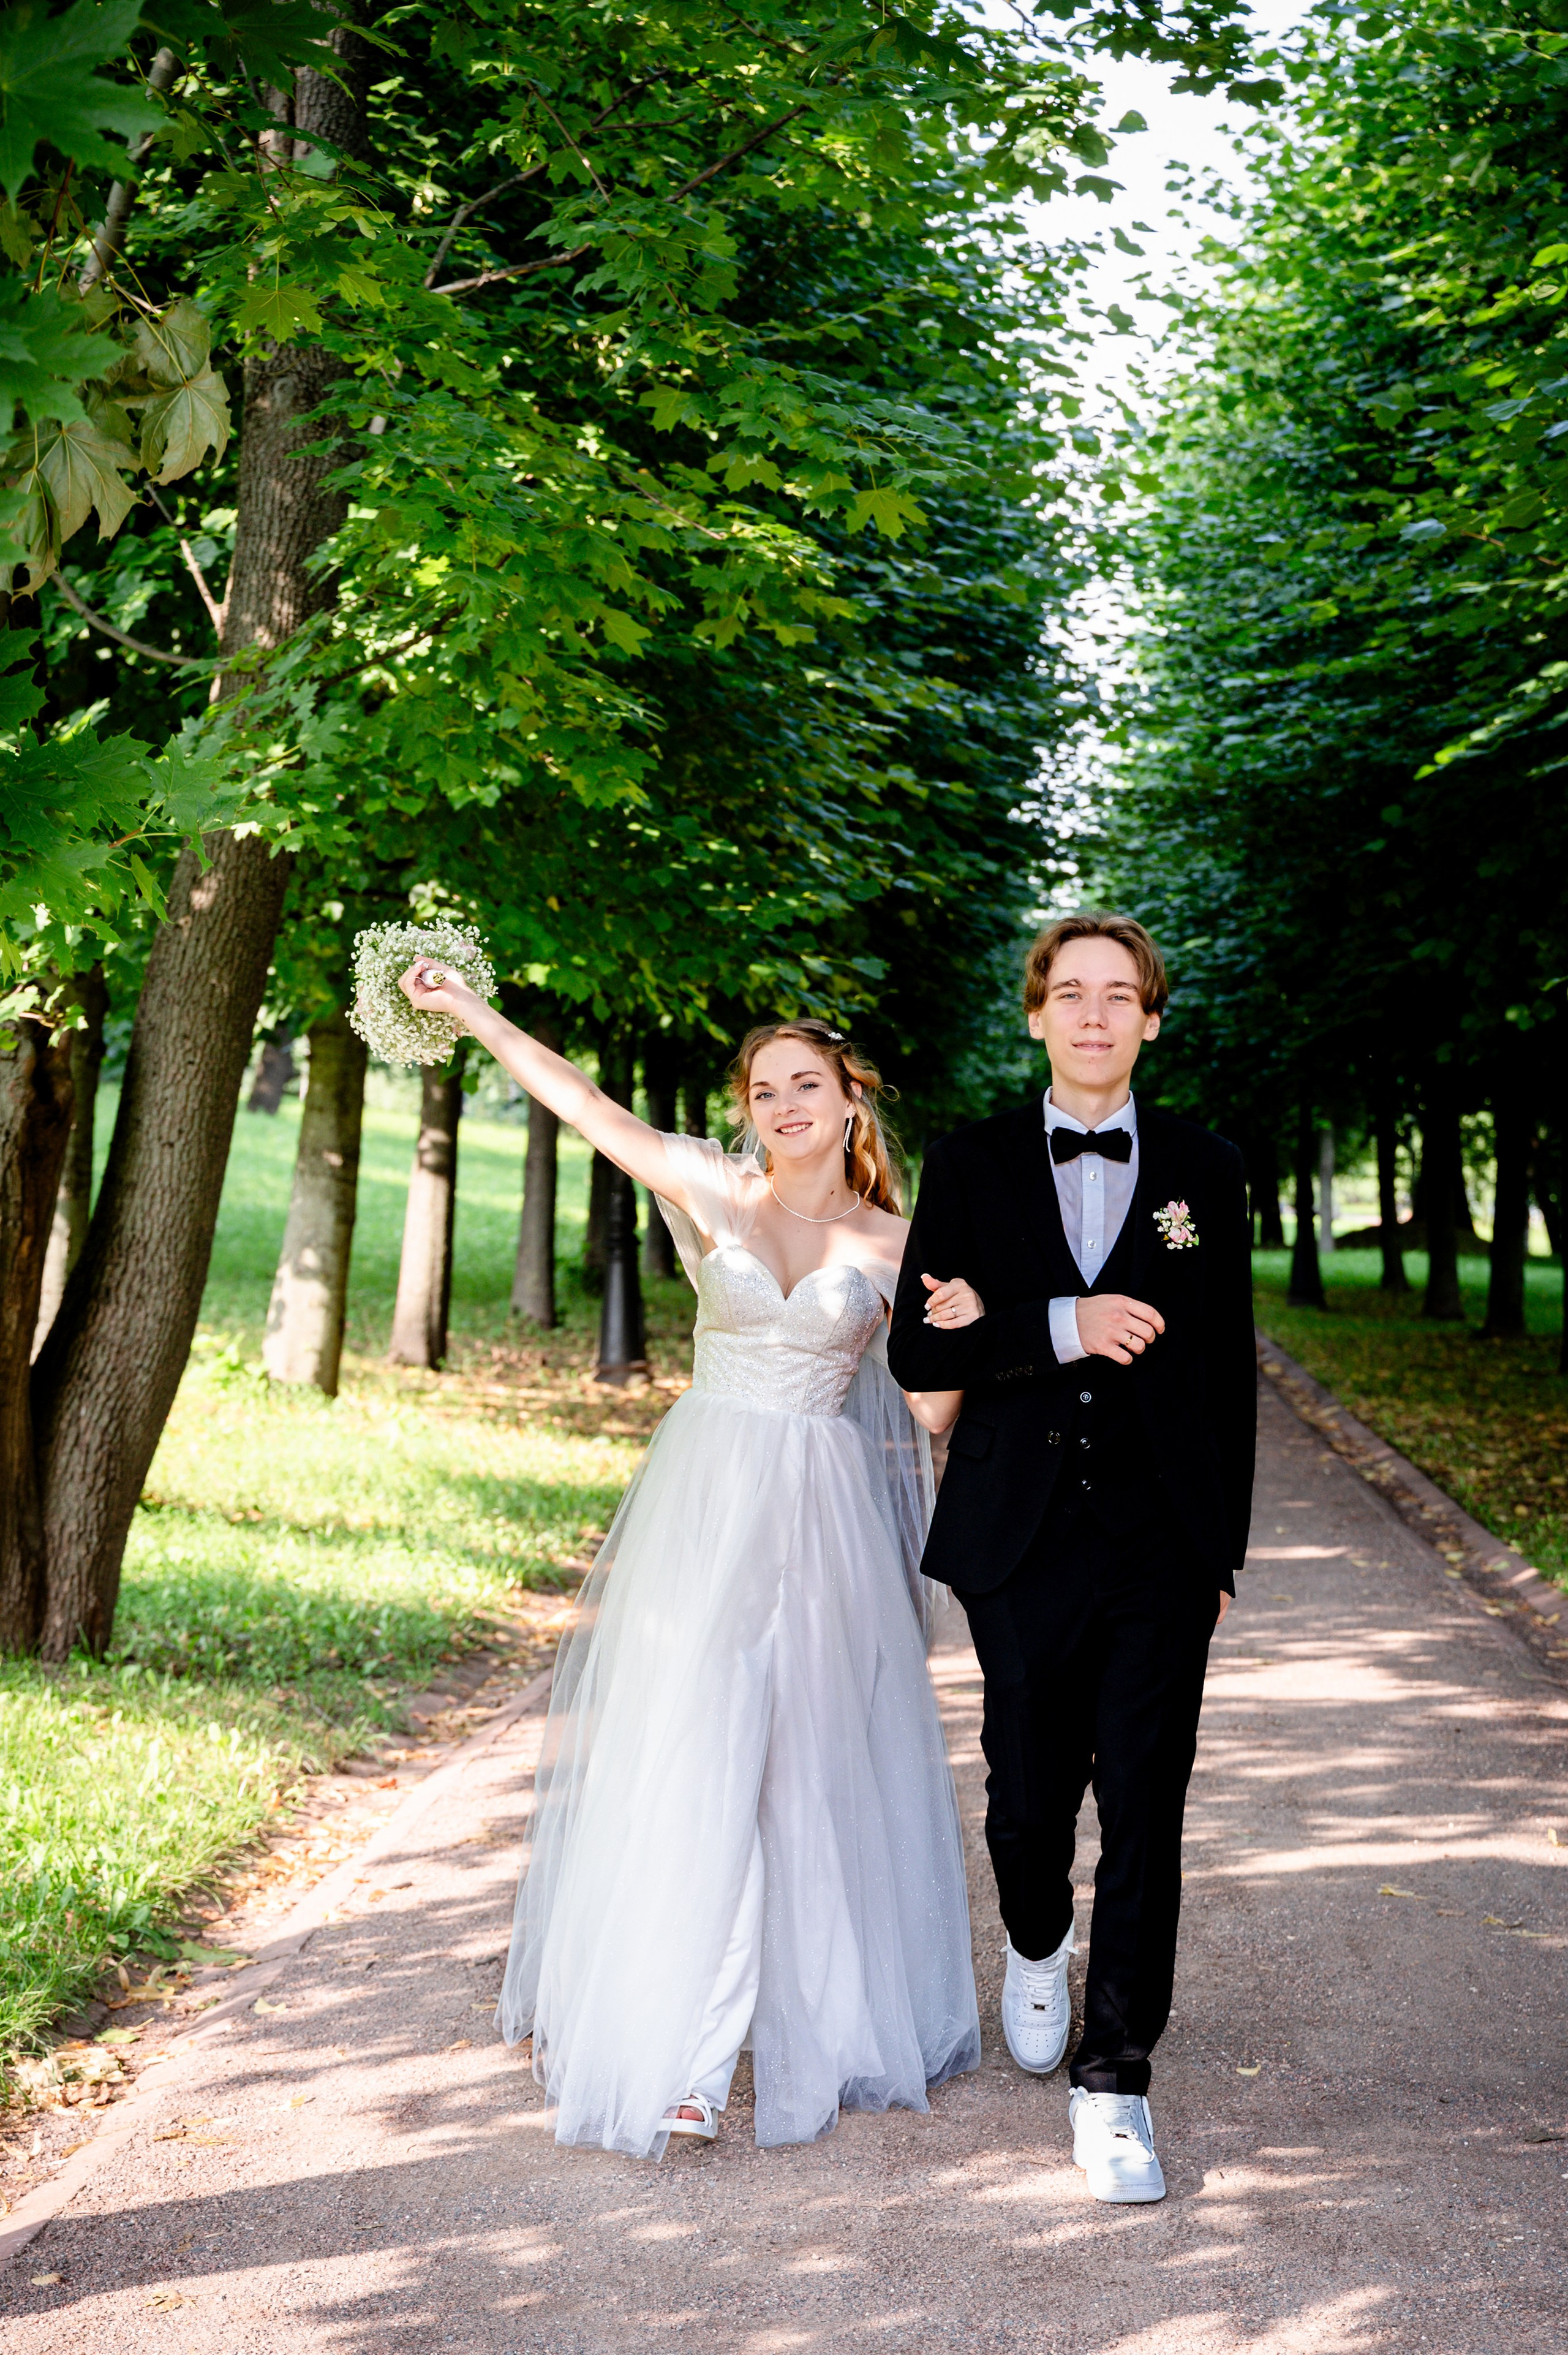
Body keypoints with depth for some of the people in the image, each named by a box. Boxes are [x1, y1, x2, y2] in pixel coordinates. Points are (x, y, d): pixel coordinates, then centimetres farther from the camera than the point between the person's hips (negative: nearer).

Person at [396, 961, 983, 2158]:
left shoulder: (895, 1242, 3)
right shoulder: (716, 1192, 2)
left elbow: (930, 1412, 1)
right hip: (707, 1506, 0)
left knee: (820, 1763, 5)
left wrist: (960, 1333, -17)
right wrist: (471, 1009, 0)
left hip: (826, 1519, 1)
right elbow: (583, 1100, 1)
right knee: (689, 1758, -3)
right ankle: (673, 2045, 6)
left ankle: (826, 2020, 22)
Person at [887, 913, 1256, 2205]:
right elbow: (917, 1348, -1)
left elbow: (1229, 1370, 8)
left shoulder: (1206, 1170, 6)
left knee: (1144, 1814, -3)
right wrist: (1060, 1327, -16)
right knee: (1028, 1796, 10)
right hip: (1022, 1543, 0)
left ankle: (1114, 2081, 8)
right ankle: (1037, 1945, 43)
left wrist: (1224, 1549, 6)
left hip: (1163, 1548, 0)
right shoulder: (970, 1169, 4)